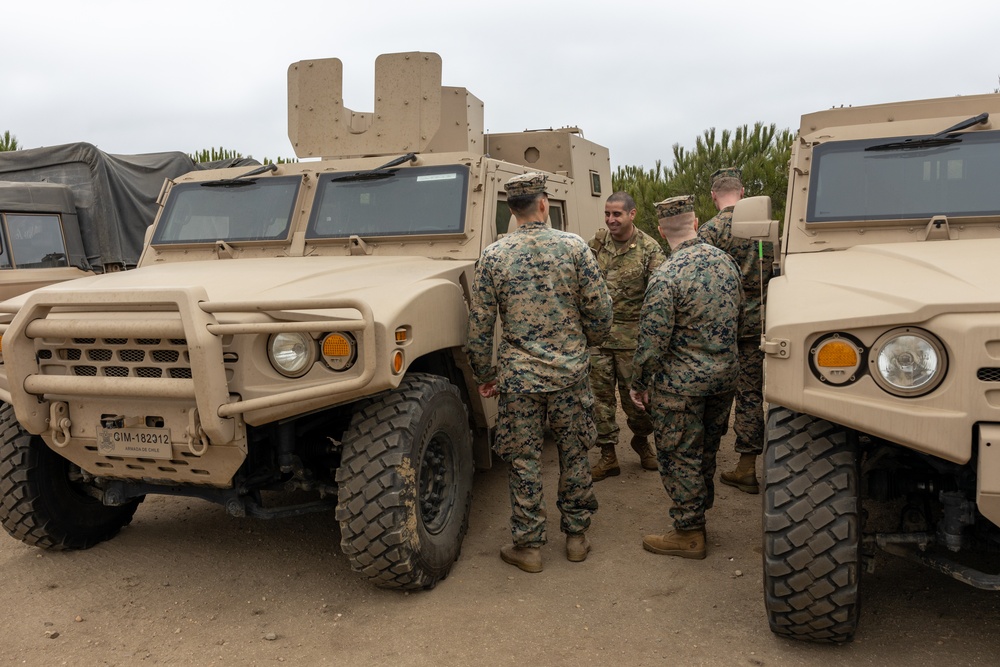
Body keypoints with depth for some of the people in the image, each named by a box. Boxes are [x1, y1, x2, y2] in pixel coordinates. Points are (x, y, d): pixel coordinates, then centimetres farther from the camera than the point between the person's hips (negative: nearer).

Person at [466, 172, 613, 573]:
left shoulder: (493, 256, -5)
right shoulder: (573, 246, -5)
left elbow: (479, 327, -4)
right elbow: (599, 311, -3)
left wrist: (484, 375, 9)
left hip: (518, 375, -1)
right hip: (570, 372, 1)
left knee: (524, 461, 9)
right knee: (574, 455, 15)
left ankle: (527, 546, 18)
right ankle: (576, 536, 27)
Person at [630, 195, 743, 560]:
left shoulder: (666, 277, -22)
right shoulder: (725, 260, 1)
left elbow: (652, 343, -20)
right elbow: (738, 315, 13)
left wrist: (639, 385, -6)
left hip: (681, 384, -7)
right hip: (724, 376, 7)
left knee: (678, 457, 7)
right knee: (707, 451, 21)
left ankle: (689, 534, 17)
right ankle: (699, 513, 37)